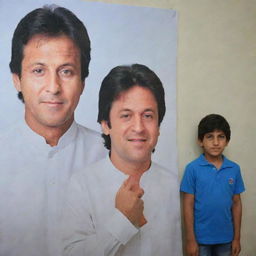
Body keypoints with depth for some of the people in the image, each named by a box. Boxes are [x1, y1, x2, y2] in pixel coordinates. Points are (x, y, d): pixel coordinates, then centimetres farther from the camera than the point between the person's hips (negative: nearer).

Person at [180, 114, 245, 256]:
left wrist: (236, 238, 5)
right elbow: (188, 205, -8)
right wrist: (190, 239, -8)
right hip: (201, 237, -3)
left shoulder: (234, 169, -2)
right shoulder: (192, 168, -11)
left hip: (226, 237, 3)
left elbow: (236, 203, 4)